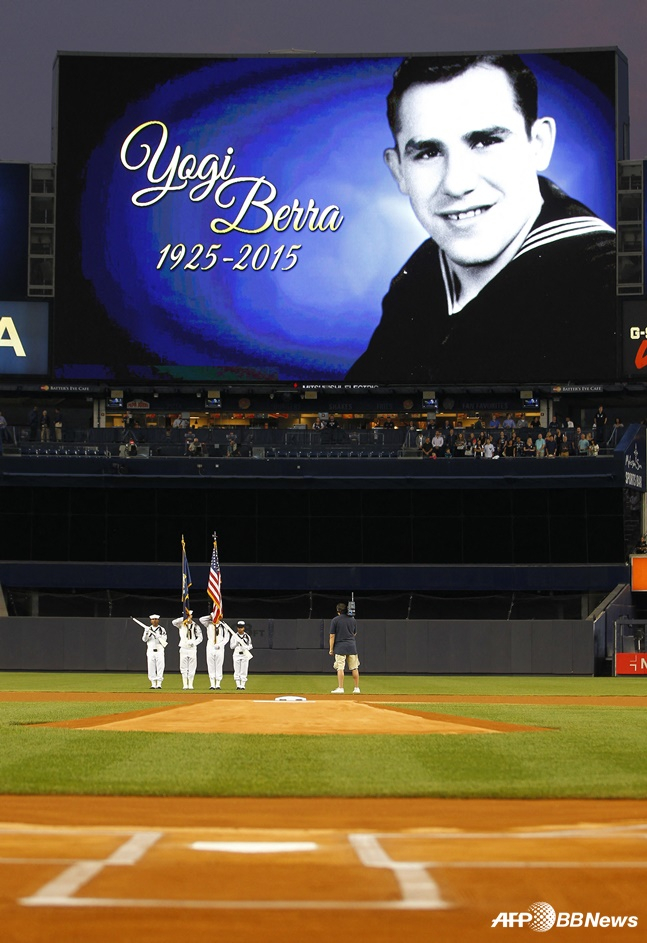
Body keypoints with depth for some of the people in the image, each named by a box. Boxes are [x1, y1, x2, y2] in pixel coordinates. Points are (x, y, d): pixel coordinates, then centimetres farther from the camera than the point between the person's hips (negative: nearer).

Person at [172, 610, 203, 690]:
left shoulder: (196, 626, 5)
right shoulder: (181, 625, 4)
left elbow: (200, 637, 2)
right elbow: (174, 622, -16)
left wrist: (194, 643, -16)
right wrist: (184, 618, -20)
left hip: (192, 649, 0)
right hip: (183, 648, 0)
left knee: (192, 668, 0)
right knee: (183, 668, -1)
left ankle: (190, 685, 5)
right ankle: (185, 685, 2)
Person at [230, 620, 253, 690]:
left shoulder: (247, 636, 4)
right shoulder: (234, 636, 3)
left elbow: (250, 646, 7)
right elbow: (231, 646, 2)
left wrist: (246, 647, -14)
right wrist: (237, 642, -14)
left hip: (245, 655, 0)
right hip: (236, 655, 0)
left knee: (244, 671, -1)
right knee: (237, 671, -2)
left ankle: (243, 685, 2)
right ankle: (238, 685, 1)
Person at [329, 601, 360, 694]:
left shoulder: (335, 620, -4)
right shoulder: (352, 620, 9)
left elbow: (332, 636, -5)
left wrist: (331, 649, -2)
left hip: (340, 647, -4)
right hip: (352, 646, 4)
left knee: (340, 668, -5)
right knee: (354, 668, 7)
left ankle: (340, 688, -11)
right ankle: (357, 688, 10)